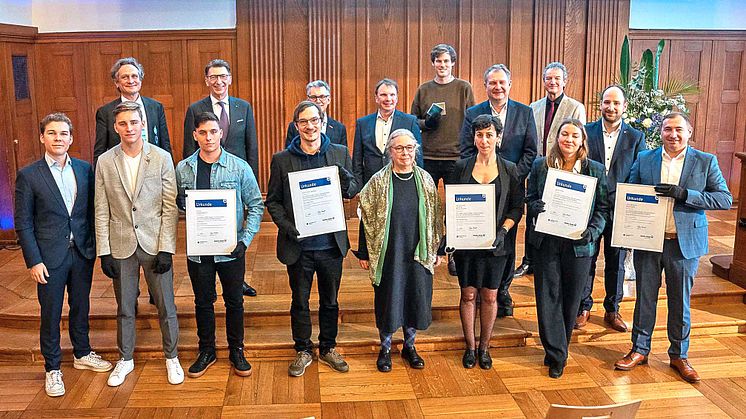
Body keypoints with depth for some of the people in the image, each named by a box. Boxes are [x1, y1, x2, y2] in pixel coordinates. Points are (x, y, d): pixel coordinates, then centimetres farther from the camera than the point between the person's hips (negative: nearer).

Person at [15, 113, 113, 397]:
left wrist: (94, 246, 2)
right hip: (50, 256, -3)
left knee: (81, 306, 18)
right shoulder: (28, 175, -7)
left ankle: (82, 354, 36)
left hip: (82, 253, 3)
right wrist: (33, 261, -10)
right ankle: (52, 368, 23)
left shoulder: (84, 169, 3)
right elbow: (23, 223, -6)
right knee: (51, 313, 8)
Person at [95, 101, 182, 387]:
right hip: (121, 245, 2)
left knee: (166, 306, 7)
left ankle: (171, 357, 26)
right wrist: (104, 251, -2)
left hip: (154, 243, -1)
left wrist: (166, 248, -11)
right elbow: (102, 211, 2)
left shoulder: (162, 158, -5)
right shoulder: (105, 162, 0)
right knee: (124, 308, 14)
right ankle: (125, 359, 32)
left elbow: (170, 207, -6)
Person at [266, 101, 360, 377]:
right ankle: (303, 351, 30)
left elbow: (354, 191, 6)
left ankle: (328, 349, 33)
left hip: (332, 243, 1)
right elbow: (272, 200, 1)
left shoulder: (340, 154, 2)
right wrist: (286, 225, -15)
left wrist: (347, 184, -18)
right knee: (300, 302, 13)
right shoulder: (281, 160, -2)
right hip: (299, 245, -1)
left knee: (330, 301, 16)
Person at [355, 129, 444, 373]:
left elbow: (434, 218, 9)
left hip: (418, 253, 3)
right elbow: (367, 219, -3)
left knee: (416, 299, 10)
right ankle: (385, 348, 26)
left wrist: (436, 251, 9)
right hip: (388, 254, -2)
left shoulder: (425, 180, 3)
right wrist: (364, 254, -4)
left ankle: (409, 346, 31)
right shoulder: (378, 182, -6)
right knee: (387, 300, 7)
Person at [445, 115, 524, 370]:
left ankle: (484, 348, 22)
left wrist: (503, 230, -11)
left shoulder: (509, 170, 3)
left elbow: (517, 207, 3)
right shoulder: (462, 167, 2)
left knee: (490, 296, 7)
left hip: (496, 243, 0)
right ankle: (470, 347, 20)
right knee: (468, 294, 6)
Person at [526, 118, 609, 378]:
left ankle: (558, 350, 27)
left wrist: (592, 232, -13)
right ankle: (556, 355, 10)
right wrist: (537, 208, -14)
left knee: (571, 299, 9)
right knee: (547, 297, -1)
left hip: (579, 244, 0)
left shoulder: (595, 170, 3)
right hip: (547, 242, 0)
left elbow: (603, 208, 3)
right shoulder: (541, 165, 5)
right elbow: (530, 198, 9)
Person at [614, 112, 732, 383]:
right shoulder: (644, 159, 5)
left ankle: (679, 355, 24)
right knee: (645, 297, 10)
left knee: (680, 301, 9)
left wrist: (684, 194, -19)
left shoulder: (705, 162, 0)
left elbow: (725, 199, -6)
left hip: (684, 243, -1)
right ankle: (640, 349, 24)